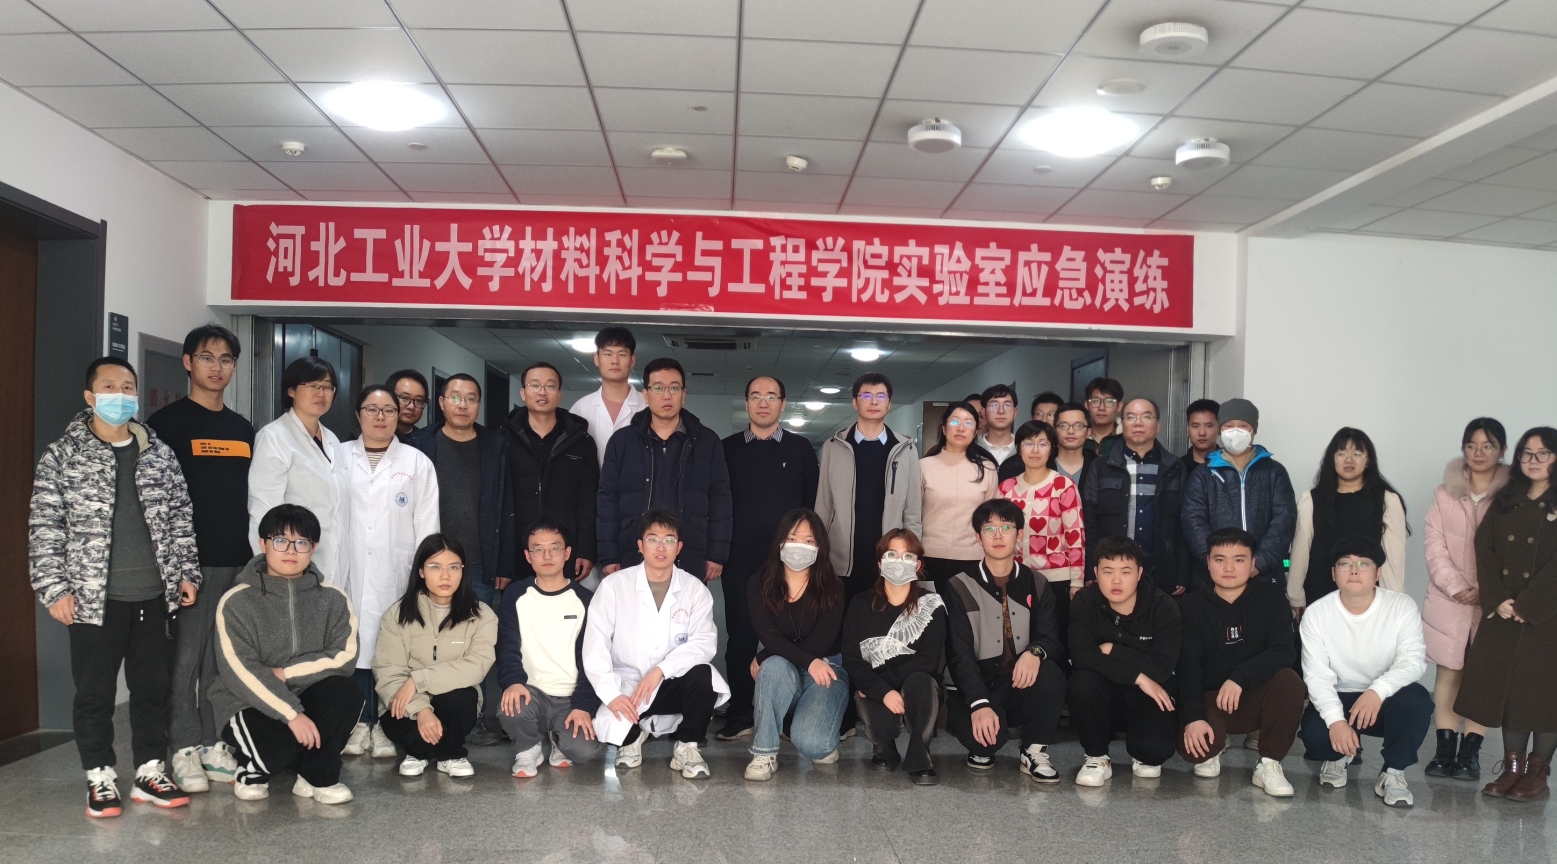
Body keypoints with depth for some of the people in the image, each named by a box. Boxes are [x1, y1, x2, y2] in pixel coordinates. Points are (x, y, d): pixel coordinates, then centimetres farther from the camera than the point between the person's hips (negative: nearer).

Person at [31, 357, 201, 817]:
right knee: (95, 692, 5)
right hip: (93, 598, -3)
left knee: (154, 686, 9)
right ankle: (100, 778, 17)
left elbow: (180, 518, 11)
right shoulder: (62, 455, -3)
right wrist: (54, 587, -10)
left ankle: (150, 772, 21)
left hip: (153, 595, 3)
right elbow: (44, 528, -5)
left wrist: (187, 573, 6)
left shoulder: (160, 454, 7)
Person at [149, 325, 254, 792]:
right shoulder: (169, 422, -2)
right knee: (186, 655, -2)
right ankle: (185, 746, 8)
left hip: (238, 560, 5)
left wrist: (258, 555, 13)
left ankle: (213, 741, 18)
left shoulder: (242, 429, 15)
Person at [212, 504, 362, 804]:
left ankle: (318, 776, -7)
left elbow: (345, 657, -9)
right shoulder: (236, 602, -9)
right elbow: (240, 673, -19)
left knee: (344, 692, -29)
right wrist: (291, 713, -28)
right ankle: (254, 767, 5)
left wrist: (286, 673, -18)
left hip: (309, 700, 3)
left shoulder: (333, 599, 0)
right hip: (250, 707, -2)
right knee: (275, 743, -34)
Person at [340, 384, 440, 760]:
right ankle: (359, 723, 5)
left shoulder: (417, 463, 10)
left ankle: (384, 725, 1)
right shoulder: (338, 457, 11)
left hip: (395, 574, -1)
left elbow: (426, 524, 6)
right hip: (349, 571, 1)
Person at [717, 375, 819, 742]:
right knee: (740, 637, 3)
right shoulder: (728, 448, 8)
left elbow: (812, 504, 6)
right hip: (740, 561, 1)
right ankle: (740, 715, 11)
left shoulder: (800, 449, 6)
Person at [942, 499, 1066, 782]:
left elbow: (1051, 638, -2)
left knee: (1049, 672, -31)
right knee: (982, 731, -35)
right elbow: (960, 655, -11)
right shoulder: (960, 588, -3)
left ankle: (1034, 752, -8)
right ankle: (983, 748, 5)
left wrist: (1035, 652, -29)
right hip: (976, 688, -2)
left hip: (1024, 687, 3)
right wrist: (979, 704, -27)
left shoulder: (1036, 586, 7)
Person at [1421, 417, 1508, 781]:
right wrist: (1456, 587, -11)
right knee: (1448, 673, 3)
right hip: (1450, 600, 2)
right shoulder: (1446, 493, 6)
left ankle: (1470, 752, 6)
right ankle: (1445, 749, 7)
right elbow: (1434, 543, 1)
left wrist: (1485, 590, -14)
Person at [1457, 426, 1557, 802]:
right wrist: (1496, 600, -8)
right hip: (1503, 616, 4)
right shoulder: (1505, 502, 11)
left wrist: (1527, 606, -15)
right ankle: (1512, 768, 12)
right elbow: (1485, 553, 4)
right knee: (1507, 689, 5)